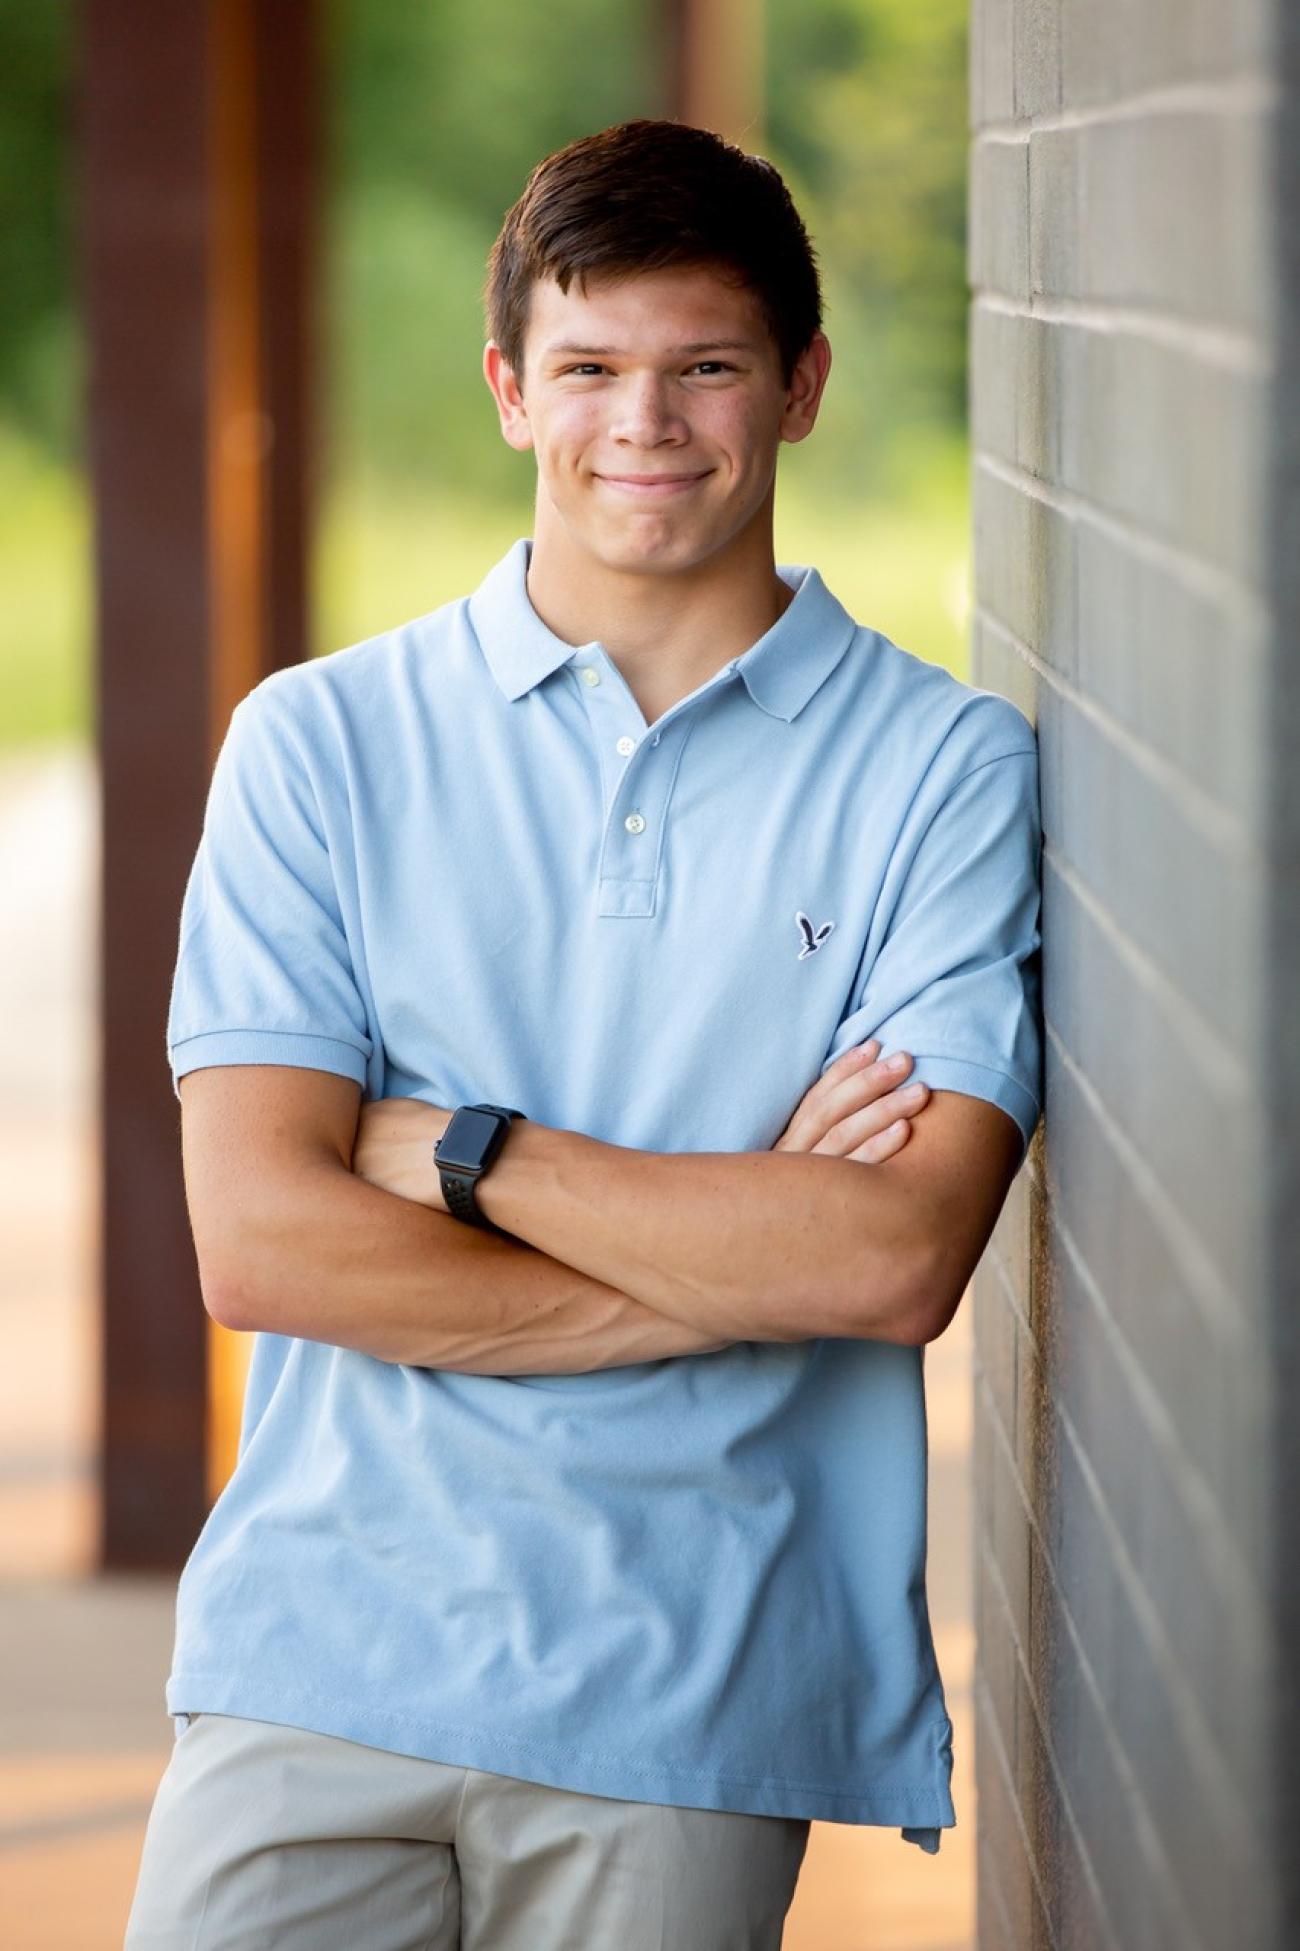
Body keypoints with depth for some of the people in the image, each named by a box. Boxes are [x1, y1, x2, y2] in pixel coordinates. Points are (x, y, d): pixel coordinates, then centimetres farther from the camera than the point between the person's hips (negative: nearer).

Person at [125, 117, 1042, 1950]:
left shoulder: (948, 771, 2)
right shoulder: (321, 741, 5)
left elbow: (902, 1260, -9)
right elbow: (262, 1241, -6)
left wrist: (466, 1153, -7)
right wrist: (741, 1251, -9)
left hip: (692, 1713, 0)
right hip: (322, 1654, 1)